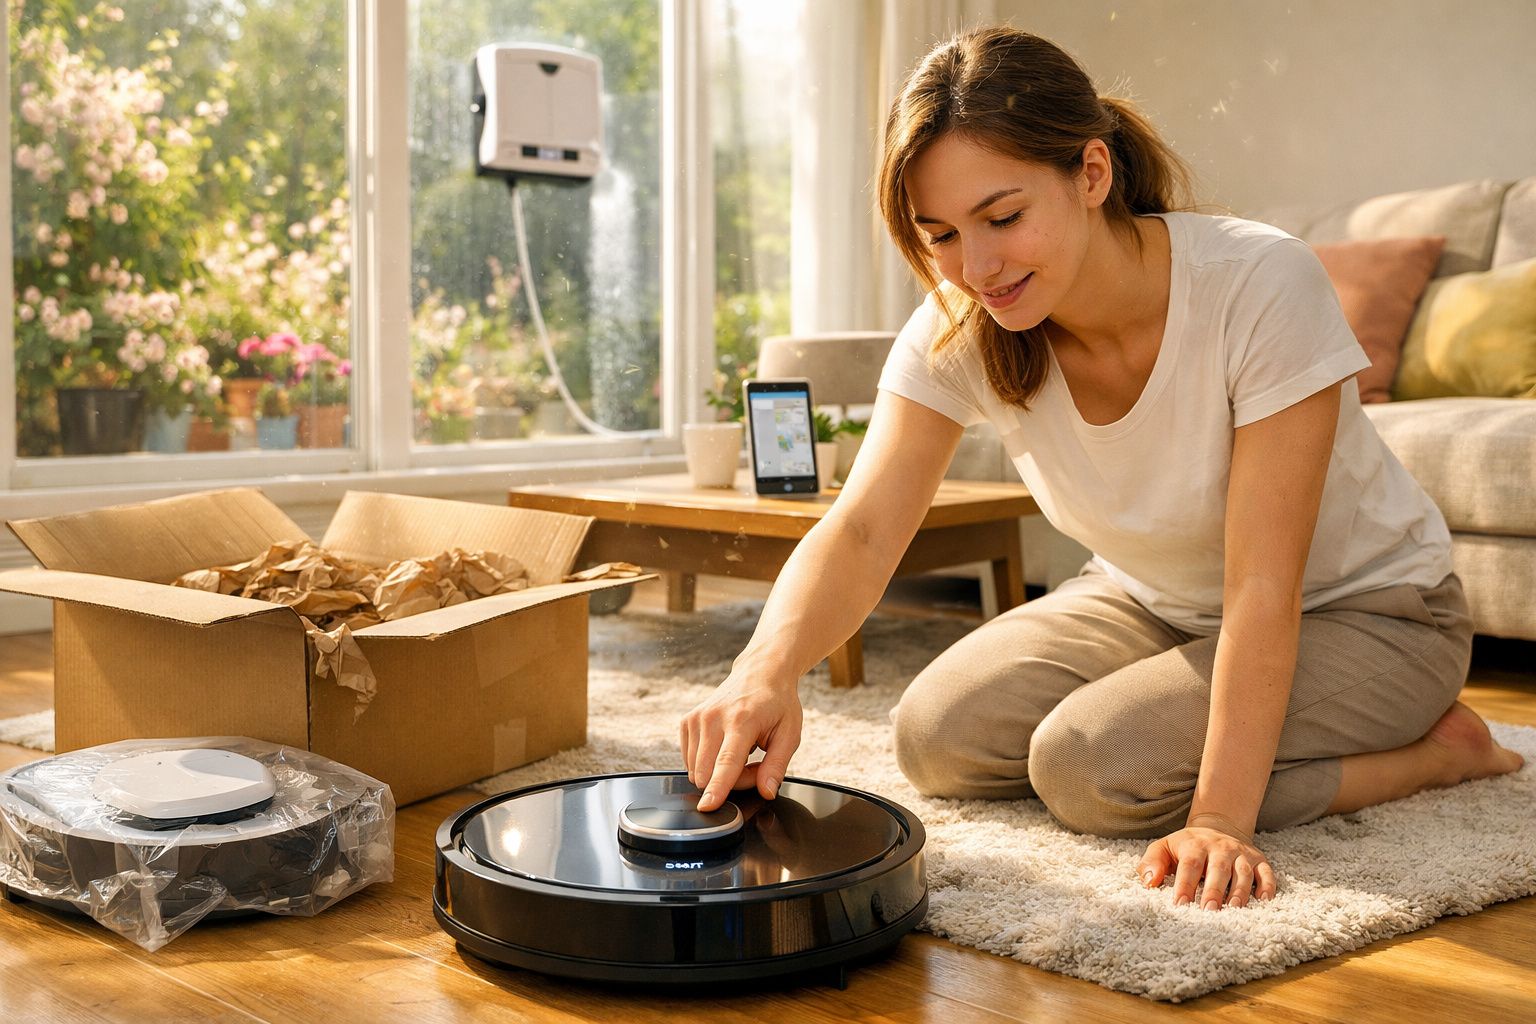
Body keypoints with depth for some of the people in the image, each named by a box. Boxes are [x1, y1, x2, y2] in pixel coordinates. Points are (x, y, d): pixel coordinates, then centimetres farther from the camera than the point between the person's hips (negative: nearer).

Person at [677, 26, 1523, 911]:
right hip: (1157, 604, 6)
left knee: (1094, 768, -26)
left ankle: (1436, 747, -5)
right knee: (939, 738, -11)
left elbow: (1264, 586, -31)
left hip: (1362, 610, -5)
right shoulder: (956, 331, -17)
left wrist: (1220, 819, -35)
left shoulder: (1261, 284, -31)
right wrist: (770, 664, -48)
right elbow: (863, 530, -27)